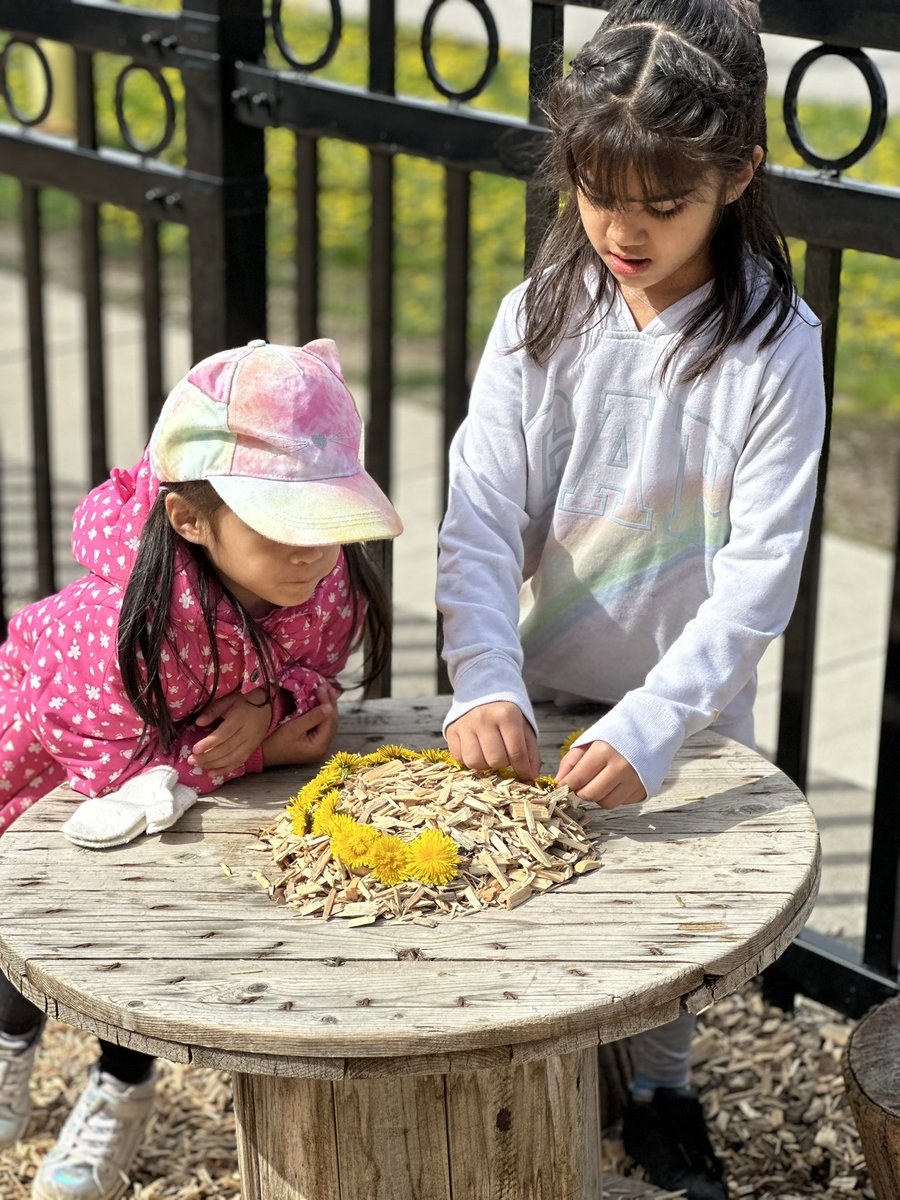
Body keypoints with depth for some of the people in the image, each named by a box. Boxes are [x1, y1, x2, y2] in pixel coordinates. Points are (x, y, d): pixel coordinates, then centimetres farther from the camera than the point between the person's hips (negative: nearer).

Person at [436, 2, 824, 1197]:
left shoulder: (773, 347, -17)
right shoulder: (540, 318, -10)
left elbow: (760, 574, -21)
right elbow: (480, 522, -14)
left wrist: (650, 727, -33)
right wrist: (486, 683, -29)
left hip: (689, 713, -2)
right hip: (541, 698, 2)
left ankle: (662, 1095, 42)